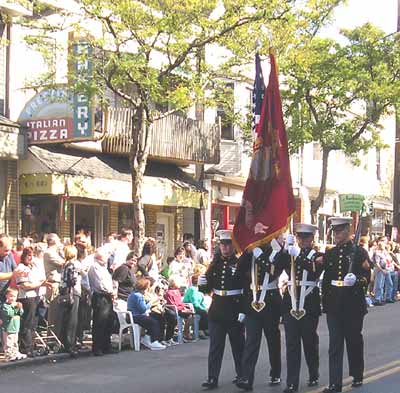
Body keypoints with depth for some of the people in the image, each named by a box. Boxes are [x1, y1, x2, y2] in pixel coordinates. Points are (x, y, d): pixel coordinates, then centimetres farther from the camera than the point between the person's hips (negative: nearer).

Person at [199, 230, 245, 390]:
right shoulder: (215, 263, 7)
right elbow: (207, 288, 10)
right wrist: (202, 283, -12)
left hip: (235, 310, -3)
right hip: (217, 310, 4)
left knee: (238, 345, 11)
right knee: (215, 345, 2)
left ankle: (242, 375, 25)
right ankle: (212, 378, 3)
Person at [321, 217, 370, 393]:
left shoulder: (359, 252, -2)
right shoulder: (330, 253, 9)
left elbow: (367, 277, -7)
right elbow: (326, 278, 12)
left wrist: (356, 280, -28)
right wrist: (325, 302, 8)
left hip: (353, 304, -2)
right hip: (334, 305, 3)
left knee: (354, 340, 11)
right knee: (335, 344, -2)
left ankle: (357, 376, 30)